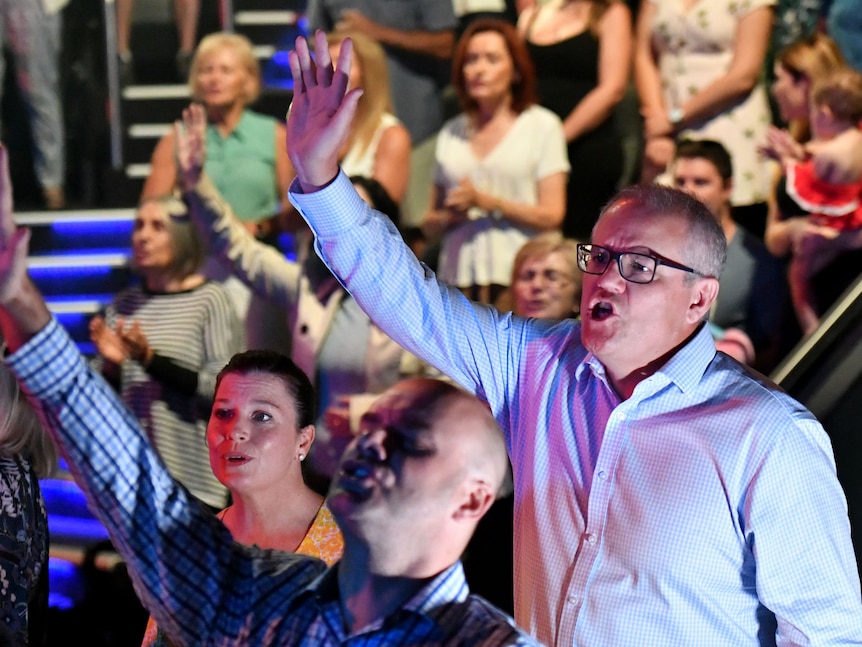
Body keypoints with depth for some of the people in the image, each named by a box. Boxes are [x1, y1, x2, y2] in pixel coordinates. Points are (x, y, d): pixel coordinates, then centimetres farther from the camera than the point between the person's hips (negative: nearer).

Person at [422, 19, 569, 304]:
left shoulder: (542, 125, 8)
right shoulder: (452, 132, 19)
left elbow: (551, 216, -1)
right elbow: (430, 225, 20)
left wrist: (486, 201, -7)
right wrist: (448, 217, -2)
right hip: (458, 278, 3)